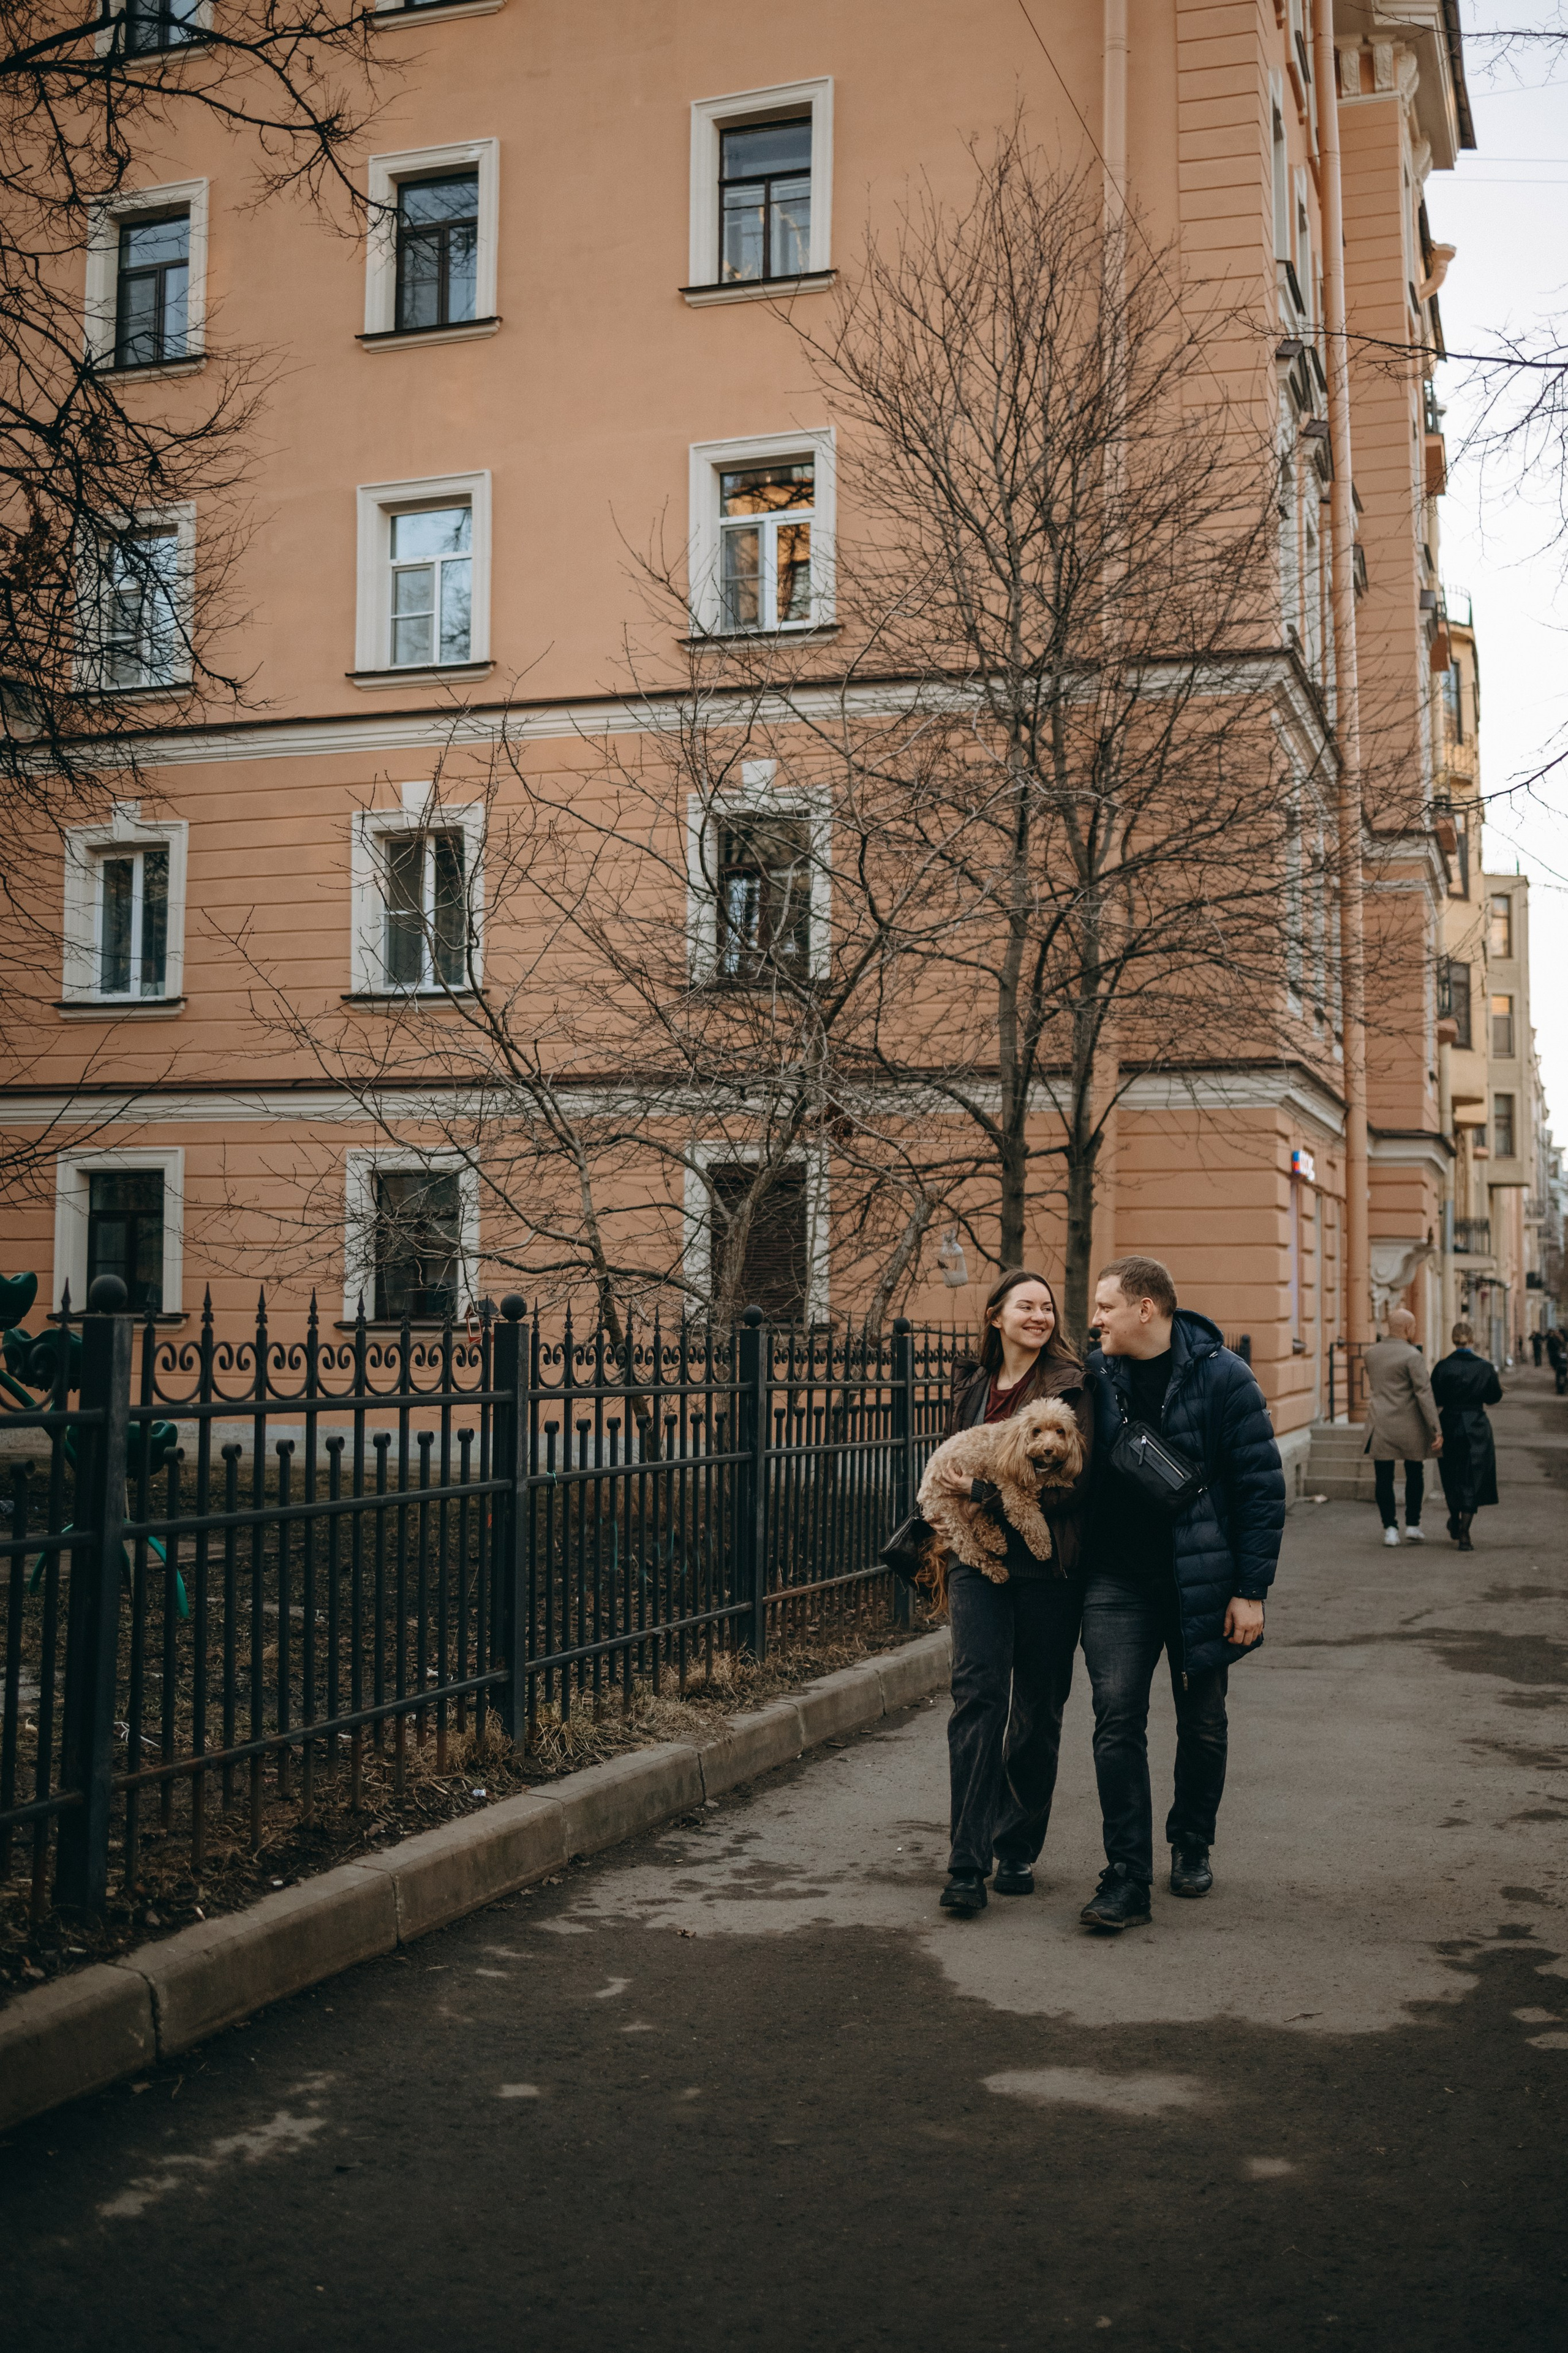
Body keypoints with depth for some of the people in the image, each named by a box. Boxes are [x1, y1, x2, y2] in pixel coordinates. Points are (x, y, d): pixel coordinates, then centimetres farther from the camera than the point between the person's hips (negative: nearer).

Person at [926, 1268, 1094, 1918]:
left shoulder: (1070, 1386, -3)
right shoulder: (972, 1386, 14)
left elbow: (1076, 1481, -13)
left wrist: (987, 1490, -16)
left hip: (1047, 1568, -3)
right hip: (978, 1563, 3)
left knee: (1037, 1713, 7)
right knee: (977, 1698, -11)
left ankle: (1018, 1852, 23)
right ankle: (968, 1866, -12)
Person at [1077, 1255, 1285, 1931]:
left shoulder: (1222, 1377, -8)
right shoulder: (1094, 1376, 3)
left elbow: (1262, 1488, -7)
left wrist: (1251, 1590, -10)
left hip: (1202, 1582, -2)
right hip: (1116, 1582, 2)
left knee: (1203, 1725, 10)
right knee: (1117, 1719, -7)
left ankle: (1191, 1847, 32)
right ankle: (1126, 1876, -3)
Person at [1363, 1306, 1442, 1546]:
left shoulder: (1372, 1353, 5)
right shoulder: (1412, 1356, -13)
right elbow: (1424, 1394, -16)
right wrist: (1436, 1430, -15)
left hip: (1380, 1426, 3)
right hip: (1409, 1427, -3)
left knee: (1384, 1479, 5)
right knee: (1415, 1475, 14)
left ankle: (1390, 1529, 4)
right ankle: (1413, 1526, 14)